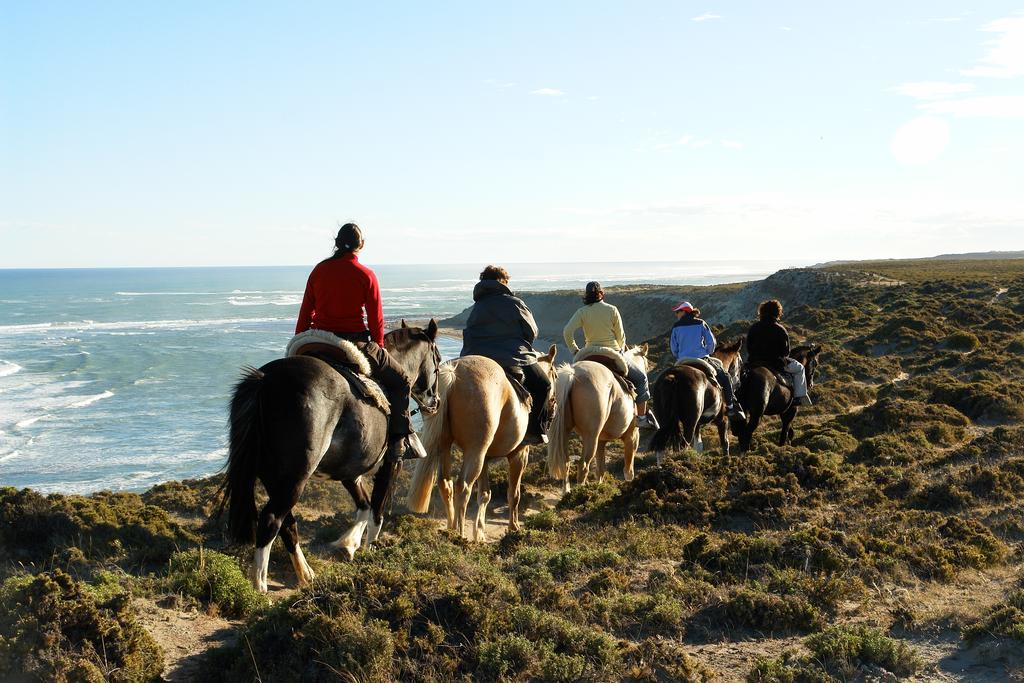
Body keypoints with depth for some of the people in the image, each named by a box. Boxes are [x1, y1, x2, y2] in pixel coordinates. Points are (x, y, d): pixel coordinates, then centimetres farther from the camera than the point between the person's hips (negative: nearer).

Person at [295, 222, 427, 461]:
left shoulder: (319, 270, 4)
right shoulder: (366, 276, -6)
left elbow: (305, 312, 7)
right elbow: (376, 320, -3)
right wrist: (378, 349, 13)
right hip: (355, 344, -4)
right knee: (400, 381, 13)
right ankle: (400, 438, 1)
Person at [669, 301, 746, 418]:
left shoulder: (676, 327, 2)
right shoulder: (701, 324, 2)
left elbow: (673, 347, 7)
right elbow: (712, 342, 2)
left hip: (683, 362, 1)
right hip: (702, 360, -1)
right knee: (725, 377, 13)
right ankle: (732, 407, 8)